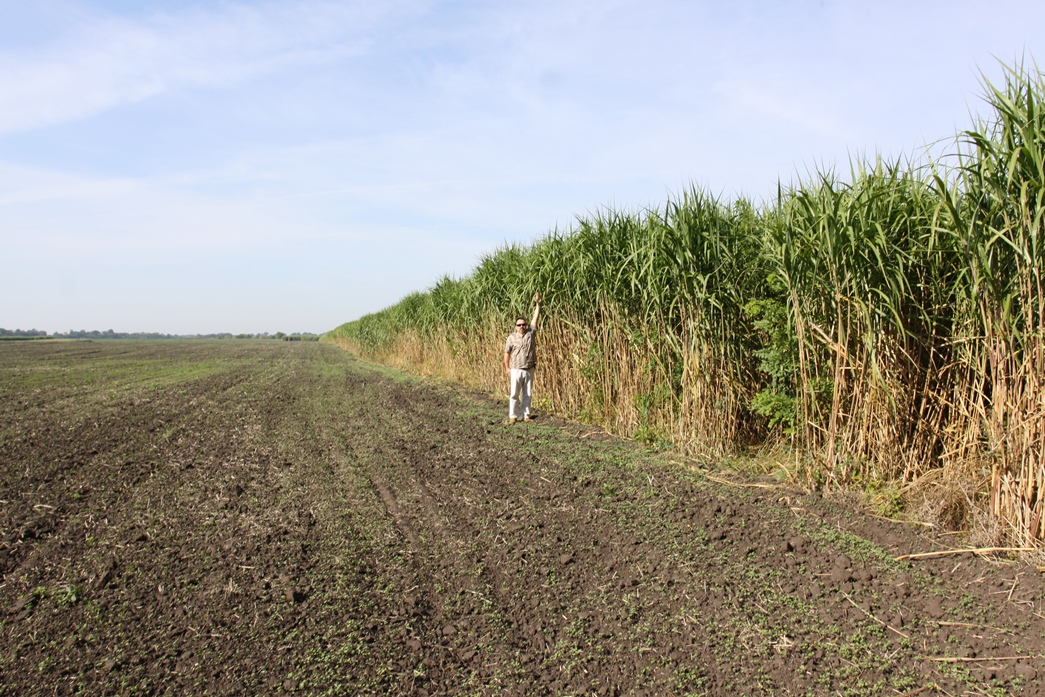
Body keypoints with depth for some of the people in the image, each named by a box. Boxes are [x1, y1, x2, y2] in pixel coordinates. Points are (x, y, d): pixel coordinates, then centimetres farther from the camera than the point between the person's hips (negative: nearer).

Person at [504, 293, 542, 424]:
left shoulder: (531, 333, 2)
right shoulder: (511, 337, -1)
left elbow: (535, 317, -1)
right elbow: (507, 353, 4)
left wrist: (537, 303, -7)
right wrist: (507, 368, 1)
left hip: (529, 370, 2)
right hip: (516, 370, -2)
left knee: (527, 394, 8)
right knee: (514, 394, -1)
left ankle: (526, 415, 17)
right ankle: (513, 416, 6)